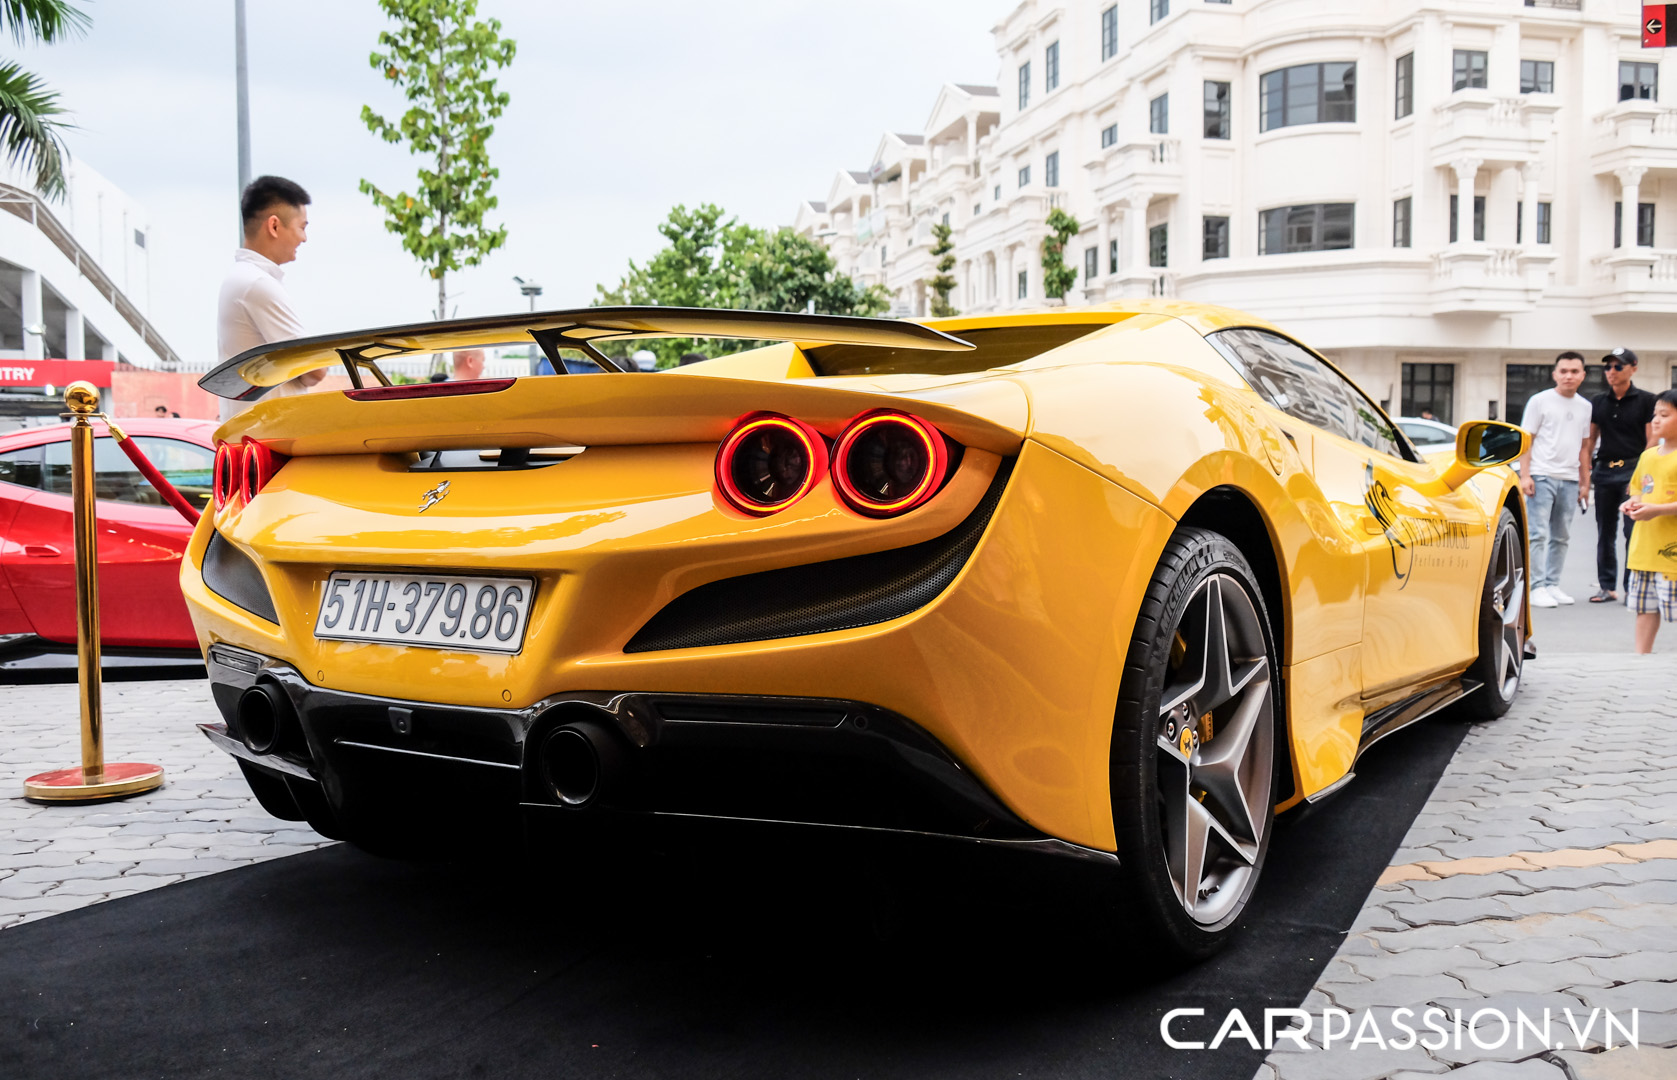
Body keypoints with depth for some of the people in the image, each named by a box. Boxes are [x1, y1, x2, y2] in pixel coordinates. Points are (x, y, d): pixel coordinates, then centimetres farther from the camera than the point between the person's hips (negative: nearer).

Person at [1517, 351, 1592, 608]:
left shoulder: (1585, 407, 14)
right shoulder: (1540, 401, 0)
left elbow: (1583, 447, 19)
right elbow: (1526, 440, -3)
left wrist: (1584, 482, 15)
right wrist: (1525, 475, -11)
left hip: (1569, 479, 5)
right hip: (1541, 476, -5)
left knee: (1561, 537, 8)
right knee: (1538, 534, -8)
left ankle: (1552, 585, 16)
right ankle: (1536, 588, -6)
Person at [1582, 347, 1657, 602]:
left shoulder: (1646, 401, 0)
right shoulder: (1598, 402, 13)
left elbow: (1652, 441, -4)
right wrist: (1585, 474, 6)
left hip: (1633, 470, -4)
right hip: (1603, 472, 4)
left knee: (1633, 531, -8)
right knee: (1605, 533, 7)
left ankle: (1633, 587, -2)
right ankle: (1606, 586, 14)